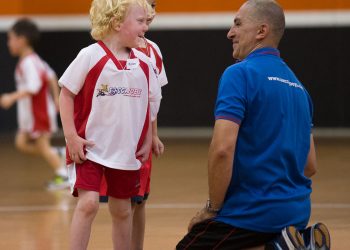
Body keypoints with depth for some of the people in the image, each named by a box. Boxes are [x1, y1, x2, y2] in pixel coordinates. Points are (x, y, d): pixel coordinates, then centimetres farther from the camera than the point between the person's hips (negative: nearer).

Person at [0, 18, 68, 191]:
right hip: (30, 113, 9)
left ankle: (63, 176, 8)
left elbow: (33, 87, -31)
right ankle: (58, 154, 13)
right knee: (22, 143, 10)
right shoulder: (34, 60, 9)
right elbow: (51, 76, 17)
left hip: (39, 112, -9)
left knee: (42, 146, 1)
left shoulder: (28, 63, -21)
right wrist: (56, 97, 23)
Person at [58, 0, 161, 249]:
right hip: (90, 148, -5)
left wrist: (147, 142, 9)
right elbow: (66, 95, -6)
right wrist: (71, 137, -12)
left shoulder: (143, 63, 2)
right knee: (88, 203, -19)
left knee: (122, 210, 13)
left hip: (127, 151, 5)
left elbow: (149, 105, 13)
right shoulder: (90, 56, -12)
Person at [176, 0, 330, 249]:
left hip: (252, 211, -8)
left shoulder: (240, 73, -11)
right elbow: (310, 166, 18)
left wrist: (212, 208, -10)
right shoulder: (297, 85, 15)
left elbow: (222, 149, -21)